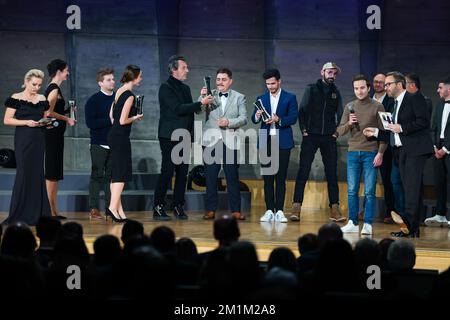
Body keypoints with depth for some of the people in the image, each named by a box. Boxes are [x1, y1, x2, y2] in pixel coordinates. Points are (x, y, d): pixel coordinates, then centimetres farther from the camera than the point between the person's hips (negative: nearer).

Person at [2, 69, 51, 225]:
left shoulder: (42, 99, 13)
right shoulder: (16, 98, -1)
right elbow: (7, 120, -5)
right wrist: (26, 122, -15)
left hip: (39, 140, 5)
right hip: (23, 140, -5)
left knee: (38, 173, 2)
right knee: (24, 173, -8)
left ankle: (35, 214, 7)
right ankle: (20, 214, -1)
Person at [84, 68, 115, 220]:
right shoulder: (93, 100, -4)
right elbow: (90, 123, -13)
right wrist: (110, 120, -17)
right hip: (99, 144, -4)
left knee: (112, 176, 5)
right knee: (97, 175, -1)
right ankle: (93, 209, 2)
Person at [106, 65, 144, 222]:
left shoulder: (119, 91, 11)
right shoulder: (129, 95, -16)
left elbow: (111, 114, 18)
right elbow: (123, 120, -19)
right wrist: (136, 118, -4)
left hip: (113, 135, 9)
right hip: (121, 138, -9)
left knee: (116, 174, 11)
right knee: (121, 174, -6)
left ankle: (117, 208, 14)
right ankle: (113, 207, -10)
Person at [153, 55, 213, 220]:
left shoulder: (185, 88, 19)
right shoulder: (166, 88, -7)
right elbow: (178, 109, -17)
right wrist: (201, 103, -17)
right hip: (170, 137, -7)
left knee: (182, 173, 5)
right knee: (167, 172, -9)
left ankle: (178, 206, 10)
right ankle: (158, 208, -5)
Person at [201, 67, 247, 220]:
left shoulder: (239, 97, 9)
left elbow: (243, 118, 1)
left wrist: (229, 122, -15)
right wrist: (202, 98, -18)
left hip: (230, 142, -1)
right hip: (211, 141, 1)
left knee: (232, 177, 0)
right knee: (210, 177, 2)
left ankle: (235, 210, 4)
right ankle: (211, 209, 7)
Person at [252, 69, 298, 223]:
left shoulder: (290, 98, 5)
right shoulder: (261, 98, 13)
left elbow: (293, 118, -4)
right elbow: (254, 120, 7)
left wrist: (278, 119, -20)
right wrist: (257, 116, -16)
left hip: (282, 141, -3)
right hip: (266, 141, 3)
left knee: (281, 177, -2)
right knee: (267, 178, 2)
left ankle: (279, 211, 0)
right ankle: (269, 210, 6)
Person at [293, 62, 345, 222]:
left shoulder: (336, 93, 12)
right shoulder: (311, 89, 3)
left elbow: (340, 115, 13)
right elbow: (302, 111, 0)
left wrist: (336, 131, 2)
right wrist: (304, 129, -7)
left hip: (329, 138, 3)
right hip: (310, 136, -3)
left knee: (332, 174, 0)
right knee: (303, 172, -5)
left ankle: (334, 209, 1)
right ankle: (296, 208, -4)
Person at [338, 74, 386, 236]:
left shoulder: (377, 107, 1)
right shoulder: (350, 107, 10)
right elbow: (340, 131, 10)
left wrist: (380, 153, -8)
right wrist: (349, 124, -10)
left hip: (370, 153, -3)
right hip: (353, 152, 3)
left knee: (369, 192, -2)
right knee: (352, 191, 3)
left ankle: (368, 225, 1)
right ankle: (353, 223, 10)